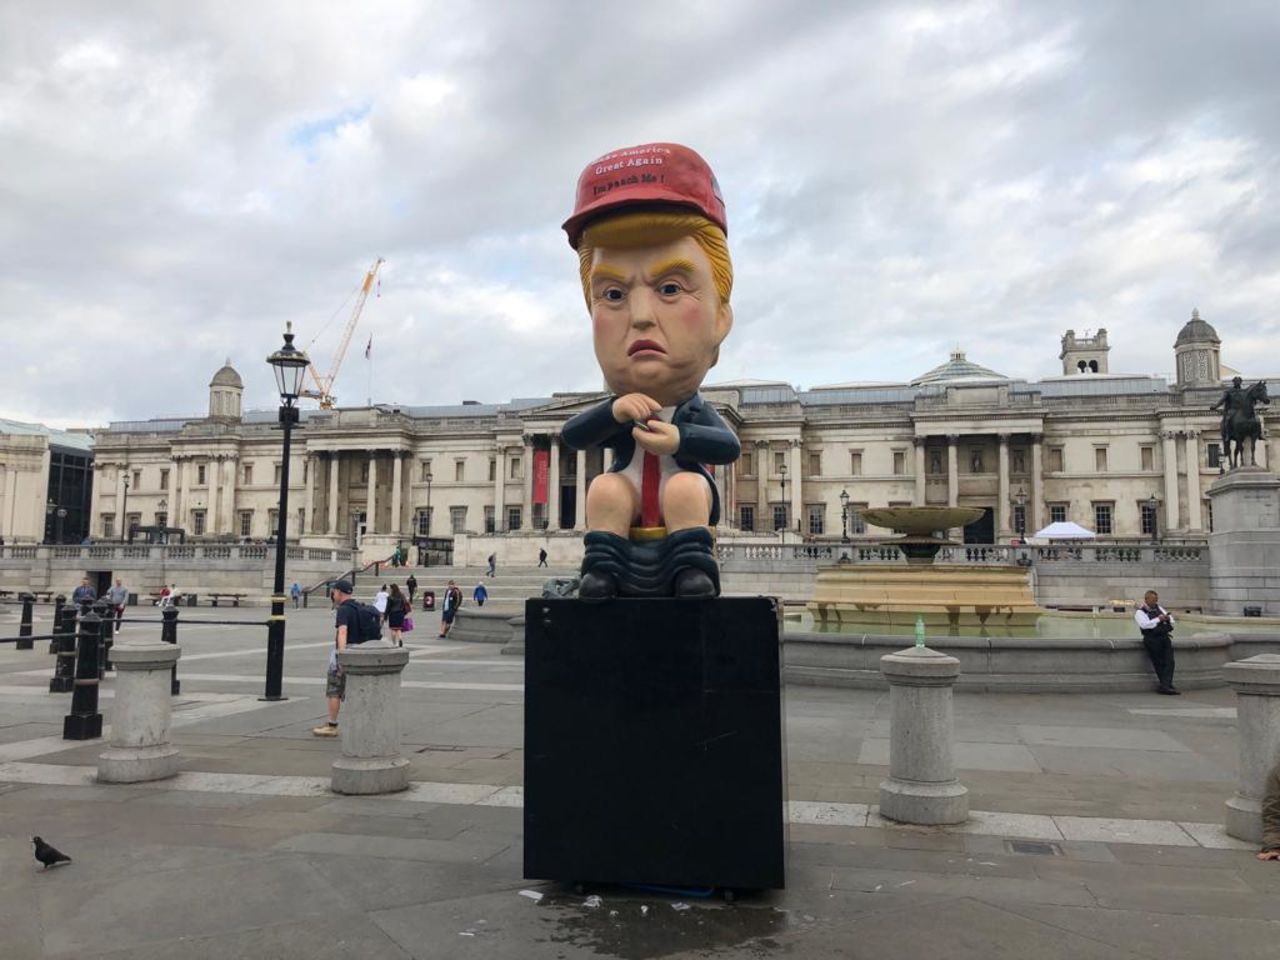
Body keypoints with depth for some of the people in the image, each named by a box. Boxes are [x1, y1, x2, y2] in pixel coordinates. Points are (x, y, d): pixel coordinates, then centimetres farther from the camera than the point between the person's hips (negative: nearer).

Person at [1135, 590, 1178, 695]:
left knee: (1170, 662, -8)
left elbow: (1171, 620, 25)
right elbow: (1144, 624, -16)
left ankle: (1165, 686, -11)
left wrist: (1168, 618, 1)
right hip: (1152, 639, -6)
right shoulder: (1140, 612, 1)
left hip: (1164, 637, 6)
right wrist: (1158, 619, -13)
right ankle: (1168, 686, 3)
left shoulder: (1159, 608, 21)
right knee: (1159, 663, -5)